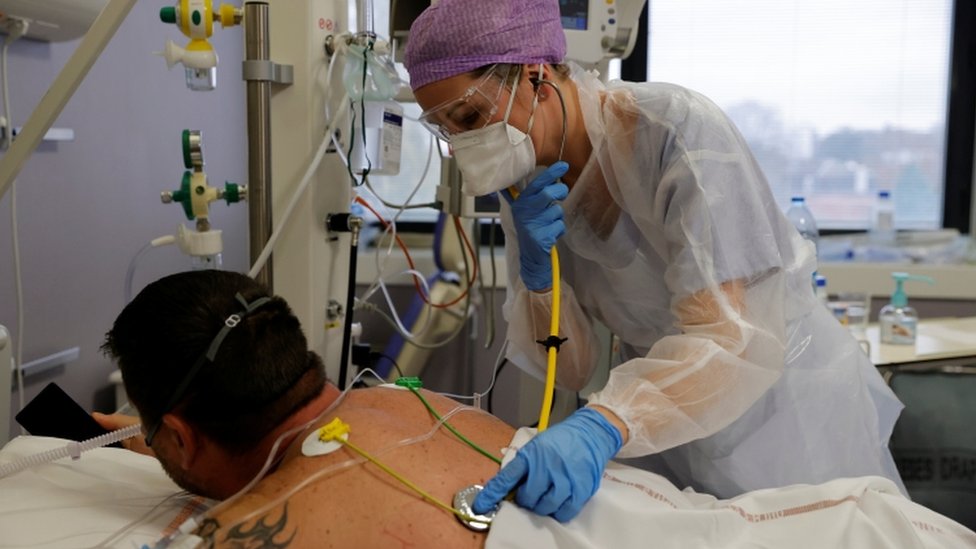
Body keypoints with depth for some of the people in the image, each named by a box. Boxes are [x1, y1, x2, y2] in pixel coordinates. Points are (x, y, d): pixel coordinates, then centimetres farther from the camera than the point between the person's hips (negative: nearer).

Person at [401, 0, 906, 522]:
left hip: (783, 408, -4)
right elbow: (570, 367, -6)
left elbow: (737, 339, -33)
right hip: (668, 421, 5)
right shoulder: (529, 185, -7)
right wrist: (537, 271, -23)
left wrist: (603, 425, -47)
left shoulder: (675, 128, -25)